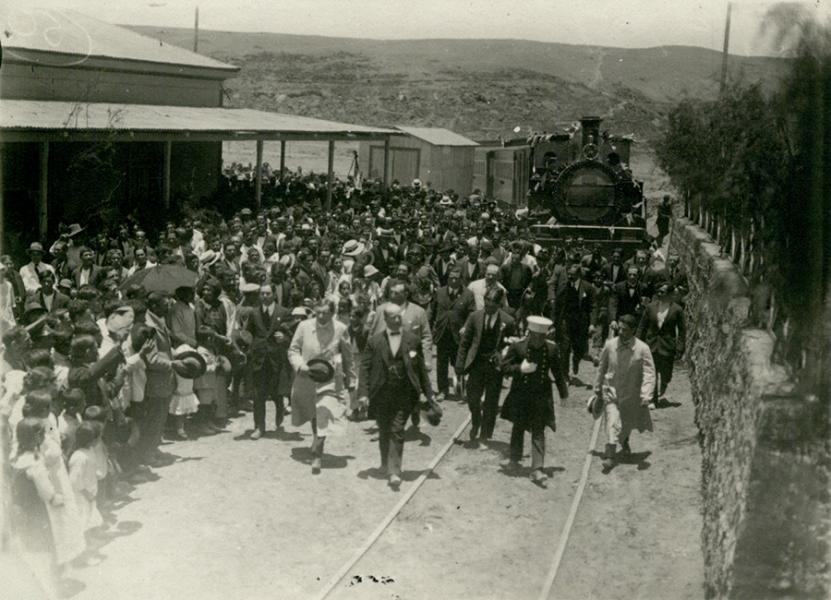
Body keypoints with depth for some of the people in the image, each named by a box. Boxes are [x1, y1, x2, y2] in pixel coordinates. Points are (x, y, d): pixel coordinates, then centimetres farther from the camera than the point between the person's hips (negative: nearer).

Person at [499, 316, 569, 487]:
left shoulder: (552, 349, -2)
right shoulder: (517, 347, -8)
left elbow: (558, 372, 8)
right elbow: (504, 366, -6)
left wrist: (563, 393, 14)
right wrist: (520, 369, -23)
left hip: (541, 396, 0)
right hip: (520, 395, 0)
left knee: (538, 432, -4)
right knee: (518, 428, 16)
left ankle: (537, 470, -8)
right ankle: (515, 459, 37)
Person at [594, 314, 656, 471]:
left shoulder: (642, 349, -16)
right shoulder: (610, 345, -9)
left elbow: (649, 374, -16)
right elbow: (602, 368, 6)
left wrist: (646, 395, -27)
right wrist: (598, 387, 15)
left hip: (631, 394, 1)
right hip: (611, 391, -1)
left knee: (628, 422, 22)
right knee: (613, 423, -17)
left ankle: (624, 441, 53)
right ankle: (610, 455, -14)